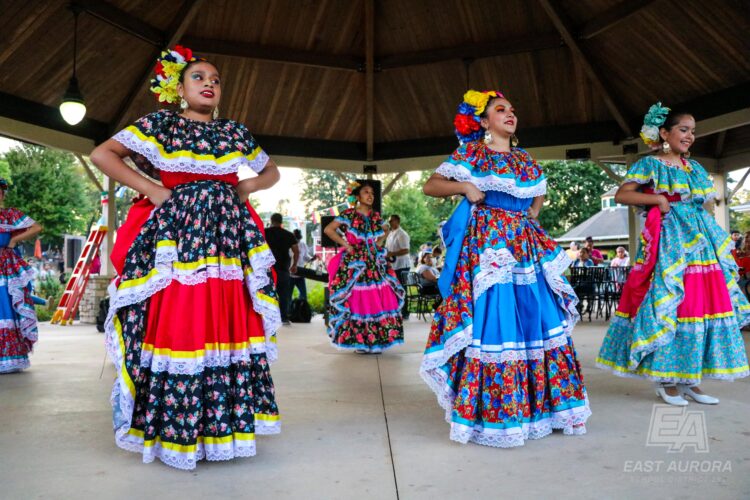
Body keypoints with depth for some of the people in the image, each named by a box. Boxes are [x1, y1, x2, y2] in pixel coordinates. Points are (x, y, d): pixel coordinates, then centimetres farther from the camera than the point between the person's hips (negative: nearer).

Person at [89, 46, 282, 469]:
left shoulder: (235, 132, 15)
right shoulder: (161, 124, 5)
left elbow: (271, 171, 27)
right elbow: (102, 154, 1)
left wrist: (249, 187, 6)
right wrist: (152, 190, -7)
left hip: (228, 240, 4)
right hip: (175, 240, -3)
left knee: (228, 329, 2)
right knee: (176, 327, -5)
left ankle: (223, 426, 14)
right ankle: (173, 431, 8)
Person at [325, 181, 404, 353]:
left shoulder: (376, 216, 11)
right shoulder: (348, 214, -5)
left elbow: (384, 233, 29)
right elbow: (329, 230, -8)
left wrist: (379, 244, 11)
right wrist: (345, 245, -10)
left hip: (374, 262, 5)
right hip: (354, 263, -5)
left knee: (378, 299, 0)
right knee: (357, 299, -7)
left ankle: (375, 340, 10)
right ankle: (358, 341, 2)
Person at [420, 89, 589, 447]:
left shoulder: (525, 159, 18)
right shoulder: (470, 154, 3)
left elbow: (539, 195, 33)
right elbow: (430, 186, 2)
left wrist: (531, 218, 15)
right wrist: (464, 187, -13)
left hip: (526, 249, 6)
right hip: (487, 247, -6)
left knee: (537, 321, 4)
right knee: (492, 323, -7)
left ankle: (540, 403, 17)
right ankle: (489, 412, 4)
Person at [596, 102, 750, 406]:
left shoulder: (694, 167, 18)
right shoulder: (650, 164, -1)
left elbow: (706, 199, 28)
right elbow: (621, 195, -9)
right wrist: (659, 199, -14)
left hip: (701, 243, 7)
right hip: (668, 242, -7)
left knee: (701, 304, 3)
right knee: (667, 305, -9)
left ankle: (689, 378, 11)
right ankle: (664, 379, 2)